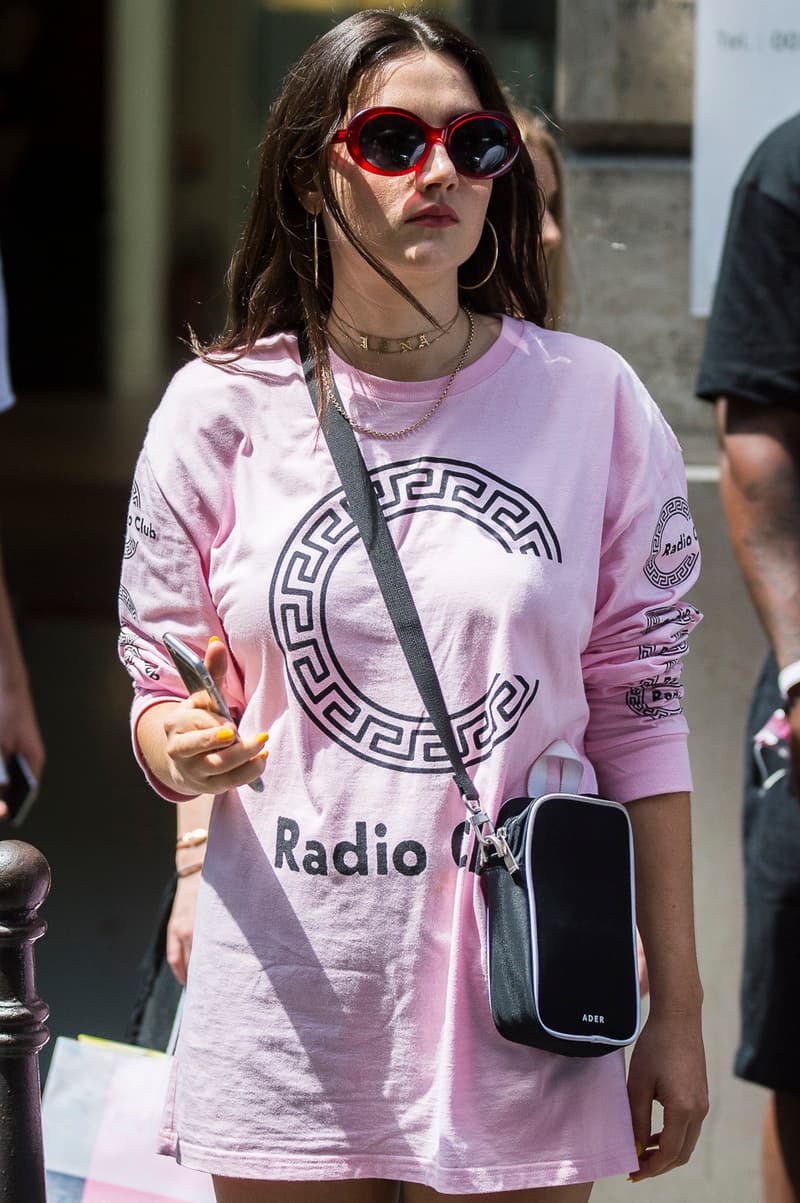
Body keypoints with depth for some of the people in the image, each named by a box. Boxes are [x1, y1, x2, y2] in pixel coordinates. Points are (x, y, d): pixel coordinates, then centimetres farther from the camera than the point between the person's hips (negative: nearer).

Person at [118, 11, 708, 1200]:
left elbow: (638, 711, 4)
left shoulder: (590, 401, 1)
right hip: (287, 1005, 0)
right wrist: (183, 749, -15)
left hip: (518, 1010, 0)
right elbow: (163, 688, 9)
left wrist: (677, 1006, 3)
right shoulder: (221, 409, 2)